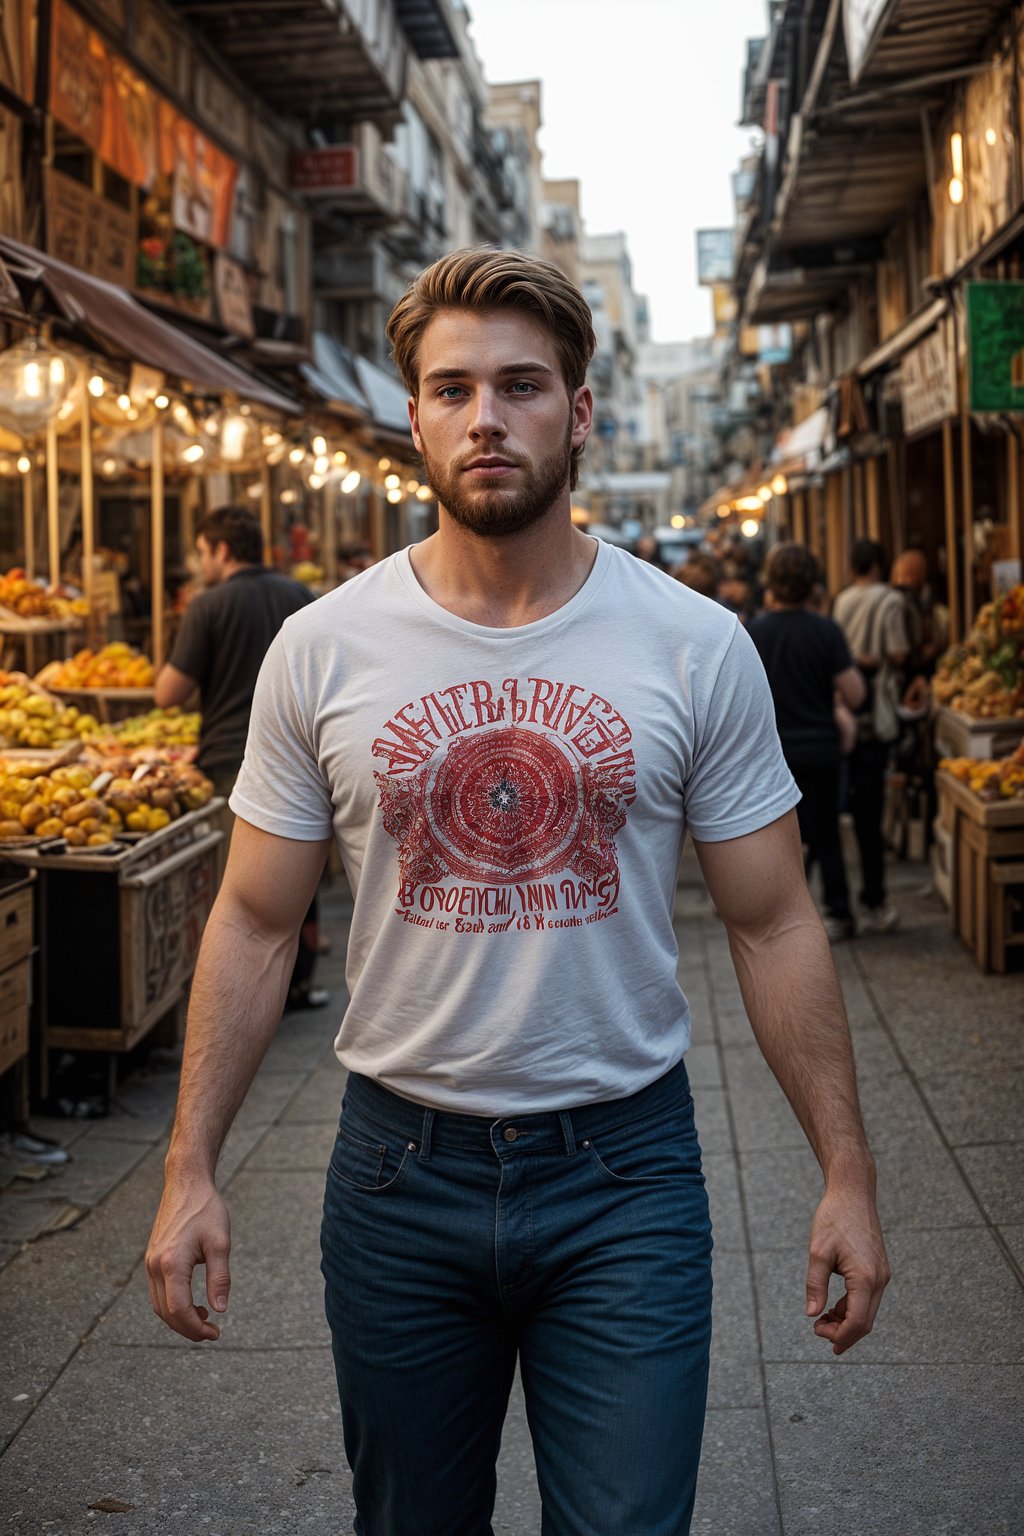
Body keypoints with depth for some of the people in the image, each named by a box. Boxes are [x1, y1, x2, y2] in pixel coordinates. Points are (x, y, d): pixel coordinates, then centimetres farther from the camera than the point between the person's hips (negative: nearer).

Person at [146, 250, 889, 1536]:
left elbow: (770, 923, 0)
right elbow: (256, 922, 1)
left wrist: (847, 1170, -3)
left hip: (624, 1168, -1)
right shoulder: (321, 650, -4)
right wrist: (191, 1168, -2)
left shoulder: (699, 647, -5)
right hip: (398, 1166, 2)